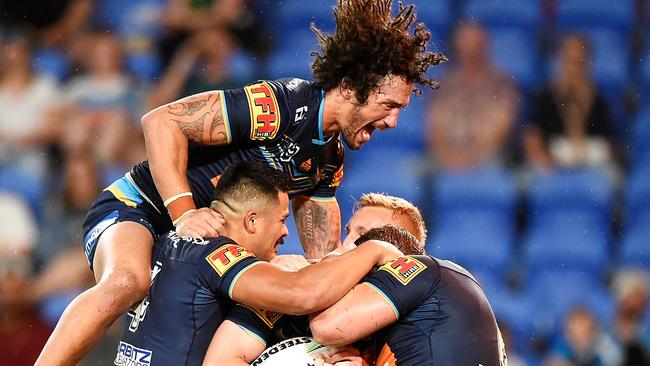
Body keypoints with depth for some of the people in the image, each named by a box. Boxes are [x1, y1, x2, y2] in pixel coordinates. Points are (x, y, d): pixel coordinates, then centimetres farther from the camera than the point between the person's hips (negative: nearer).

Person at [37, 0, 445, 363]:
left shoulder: (330, 161, 7)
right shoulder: (281, 106, -22)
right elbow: (161, 122, -25)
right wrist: (183, 214, -30)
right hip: (133, 210, -9)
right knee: (127, 283, -39)